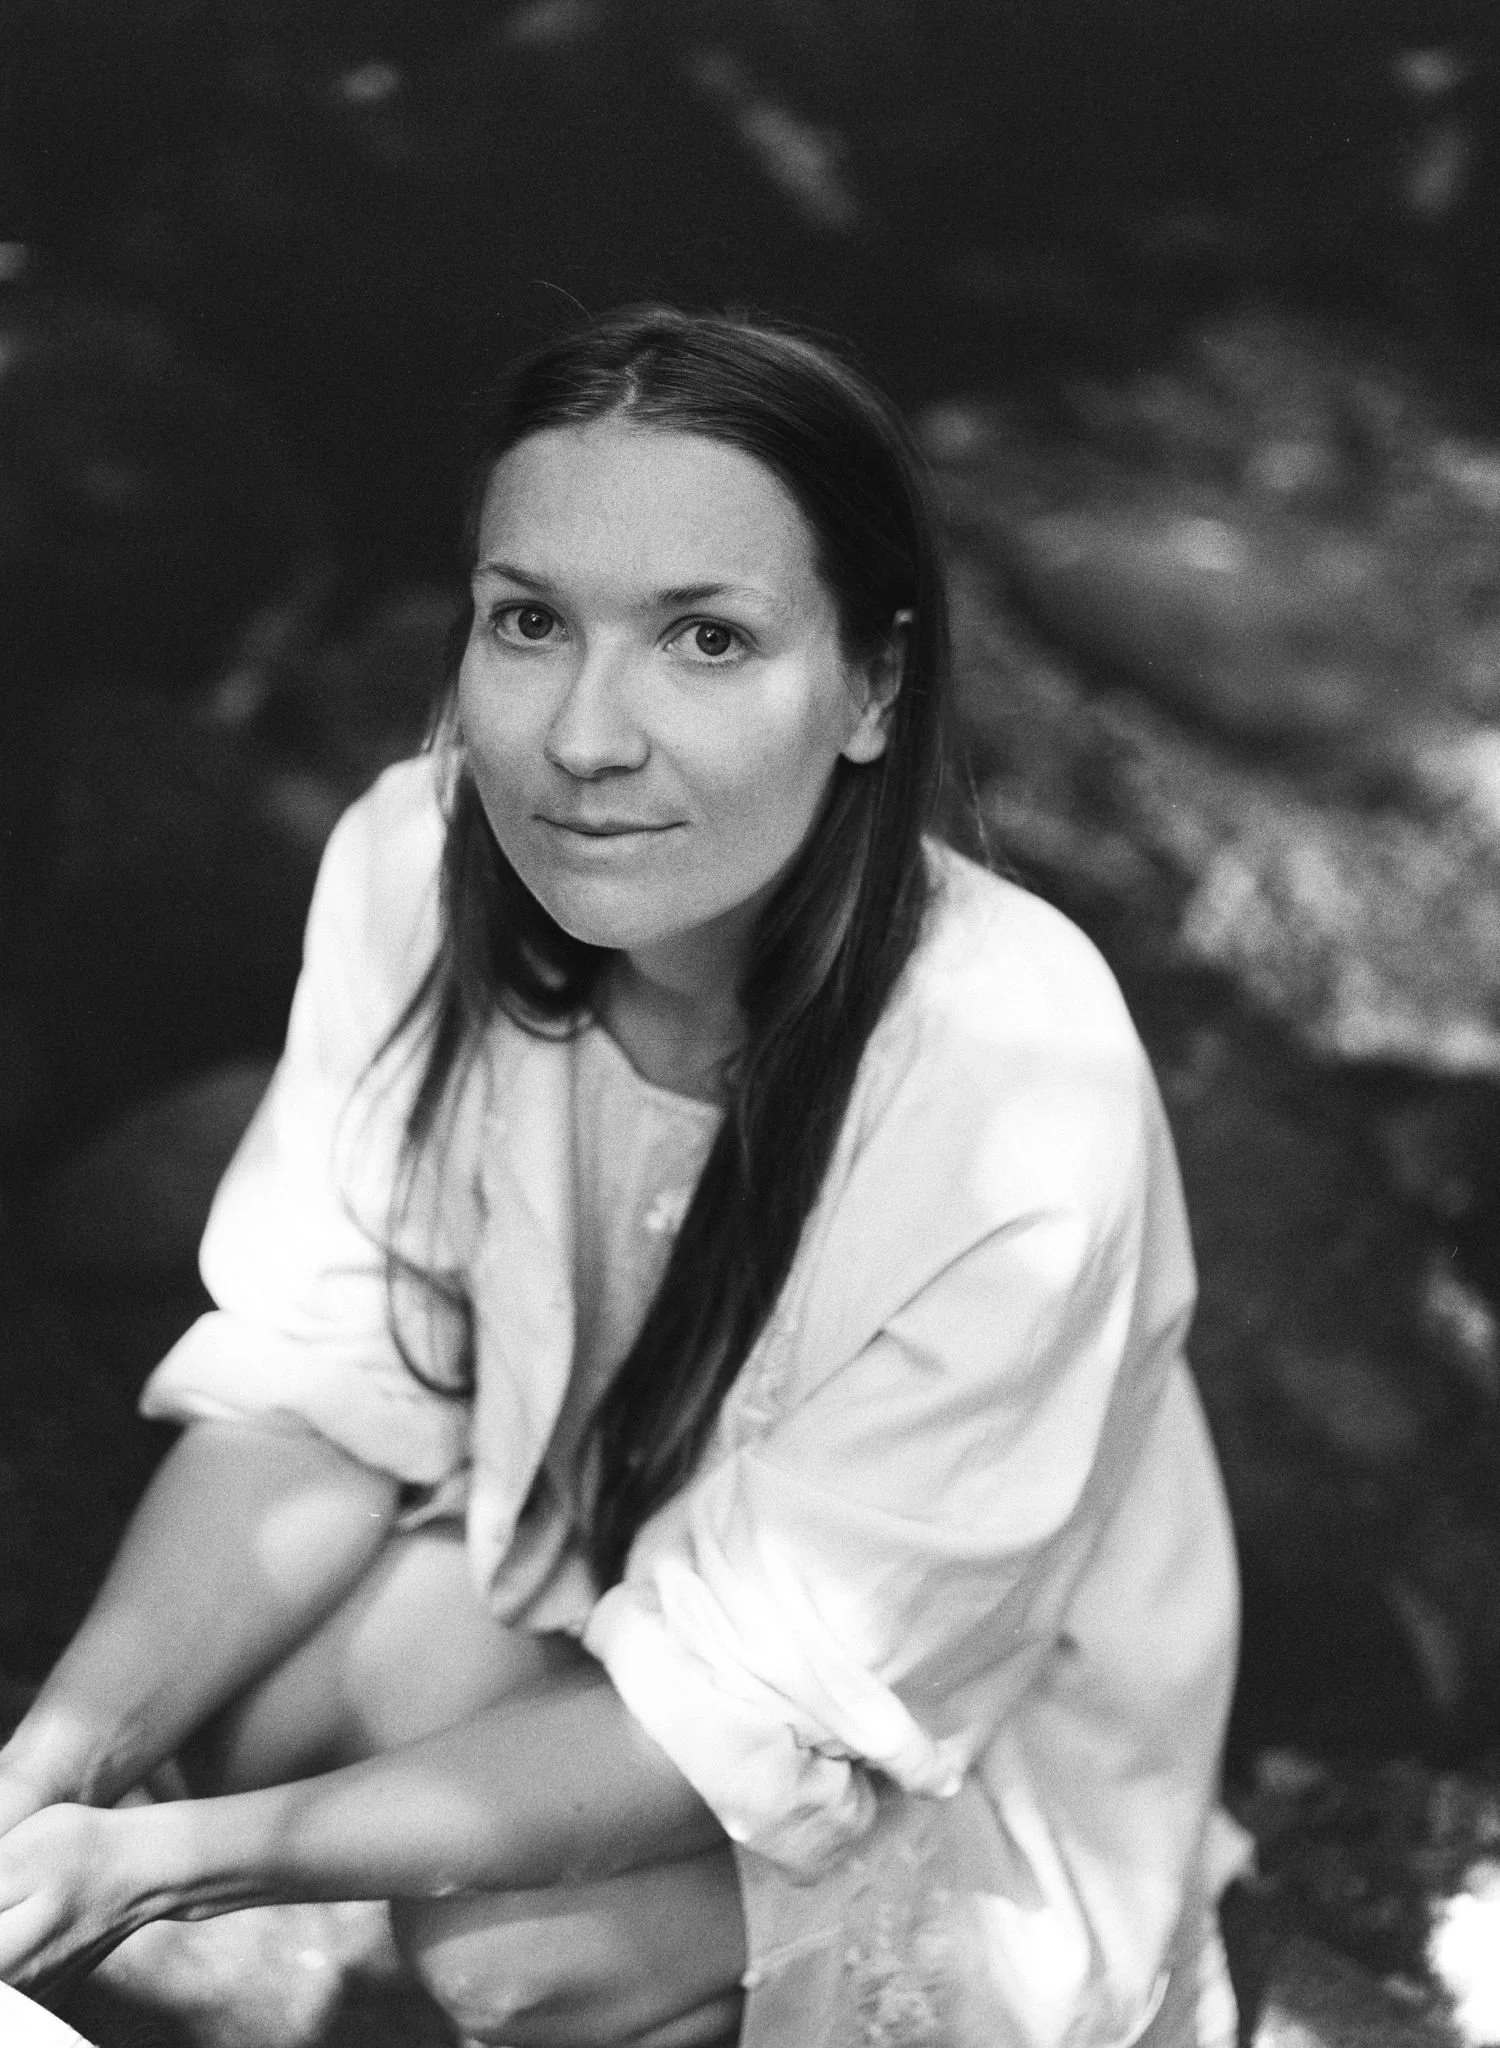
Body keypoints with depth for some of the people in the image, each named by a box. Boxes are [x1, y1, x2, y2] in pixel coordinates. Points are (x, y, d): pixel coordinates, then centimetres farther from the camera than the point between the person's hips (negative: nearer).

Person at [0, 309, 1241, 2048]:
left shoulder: (1010, 1101, -35)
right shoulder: (417, 864, -21)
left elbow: (750, 1709, -27)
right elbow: (319, 1387, -13)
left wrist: (172, 1859, -34)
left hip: (958, 1765, -4)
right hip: (593, 1558, 4)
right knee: (236, 1694, -22)